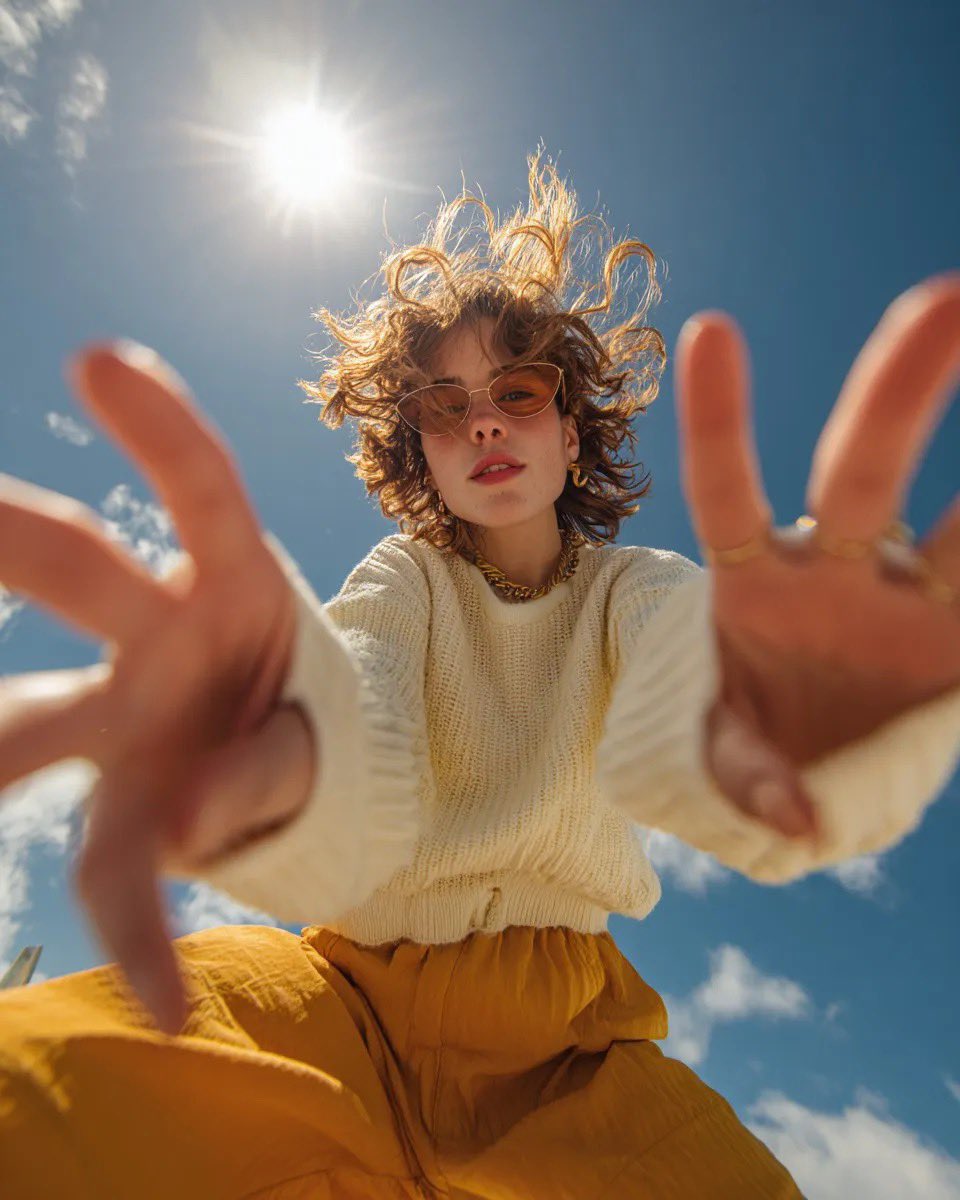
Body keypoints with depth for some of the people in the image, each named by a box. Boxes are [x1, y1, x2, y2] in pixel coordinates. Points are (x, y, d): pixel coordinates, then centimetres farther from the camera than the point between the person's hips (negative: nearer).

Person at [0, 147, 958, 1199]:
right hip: (355, 984, -1)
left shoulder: (637, 588, -2)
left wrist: (744, 740, -50)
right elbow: (362, 734, -24)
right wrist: (292, 761, -48)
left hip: (559, 1019, 2)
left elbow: (662, 722, -26)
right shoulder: (400, 580, -1)